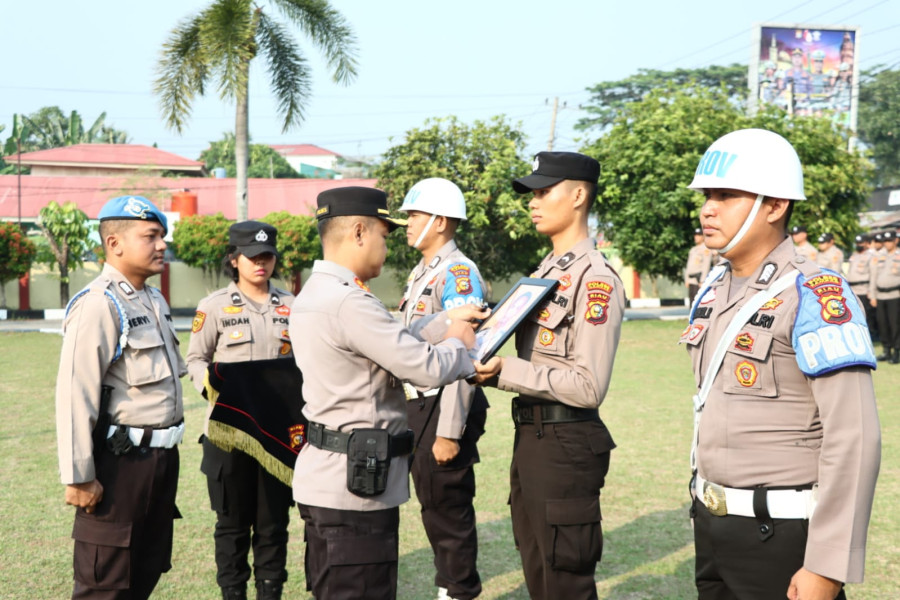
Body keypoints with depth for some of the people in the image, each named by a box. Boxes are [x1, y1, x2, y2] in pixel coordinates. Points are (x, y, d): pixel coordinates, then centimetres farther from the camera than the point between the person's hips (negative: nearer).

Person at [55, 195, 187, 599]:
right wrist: (79, 477, -20)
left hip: (161, 457, 9)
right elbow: (75, 396, -21)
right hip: (119, 461, -9)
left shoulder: (154, 300, 13)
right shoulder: (98, 305, -17)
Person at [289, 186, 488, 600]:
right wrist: (459, 342, 1)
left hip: (321, 480, 10)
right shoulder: (349, 302, -21)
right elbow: (427, 369, -19)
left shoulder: (312, 295, 11)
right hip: (356, 485, -10)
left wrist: (447, 321, 12)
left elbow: (393, 343, 13)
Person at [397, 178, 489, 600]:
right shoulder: (421, 273, 14)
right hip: (419, 407, 9)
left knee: (449, 510, 1)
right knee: (433, 507, 17)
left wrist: (449, 431, -24)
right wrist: (415, 417, 17)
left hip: (444, 410, -9)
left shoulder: (458, 273, -16)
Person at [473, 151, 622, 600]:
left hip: (566, 443, -9)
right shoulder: (544, 271, 13)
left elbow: (589, 387, -21)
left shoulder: (596, 279, -16)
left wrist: (505, 372, -21)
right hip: (529, 434, 9)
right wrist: (487, 363, 0)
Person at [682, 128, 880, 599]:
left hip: (782, 535, -7)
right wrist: (703, 503, 17)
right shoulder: (712, 292, 8)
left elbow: (853, 440, -21)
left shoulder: (815, 296, -16)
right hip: (712, 524, 7)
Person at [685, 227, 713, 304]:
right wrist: (686, 279, 15)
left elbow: (706, 265, -11)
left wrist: (702, 281, -17)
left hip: (699, 278, -8)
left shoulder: (706, 248, -3)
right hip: (691, 279, 8)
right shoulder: (693, 249, 23)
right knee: (692, 300, 7)